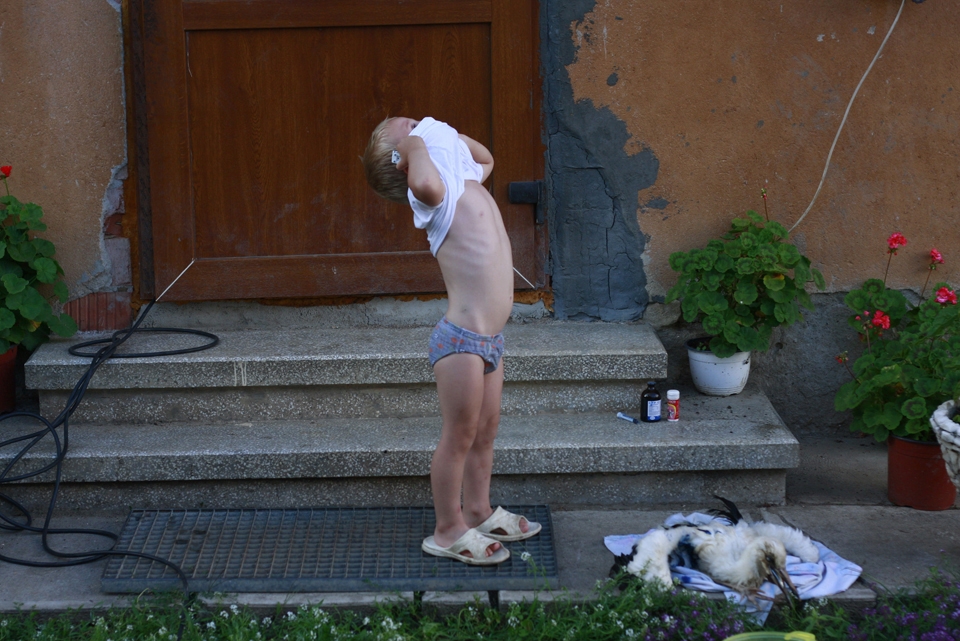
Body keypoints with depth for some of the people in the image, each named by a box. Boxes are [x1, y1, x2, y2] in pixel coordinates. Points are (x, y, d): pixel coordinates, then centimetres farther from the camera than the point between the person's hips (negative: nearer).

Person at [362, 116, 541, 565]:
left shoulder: (466, 183, 10)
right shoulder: (438, 195, -17)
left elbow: (485, 158, 35)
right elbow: (423, 181, -44)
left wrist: (448, 135, 15)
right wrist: (417, 144, -21)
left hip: (489, 338, 9)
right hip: (461, 341, -9)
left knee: (485, 430, 20)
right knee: (459, 435, 3)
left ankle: (479, 514, 36)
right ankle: (448, 531, 15)